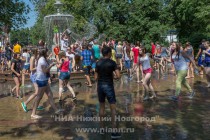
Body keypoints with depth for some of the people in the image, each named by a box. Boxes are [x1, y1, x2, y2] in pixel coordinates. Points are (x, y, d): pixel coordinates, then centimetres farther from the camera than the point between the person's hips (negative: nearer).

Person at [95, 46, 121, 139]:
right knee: (113, 108, 3)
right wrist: (113, 76, 4)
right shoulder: (112, 63, -11)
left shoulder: (98, 63, 0)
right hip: (109, 86, -4)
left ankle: (102, 128, 26)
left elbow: (96, 77, 1)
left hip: (100, 86, 4)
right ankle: (114, 132, 3)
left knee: (102, 107, 18)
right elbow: (118, 76, -16)